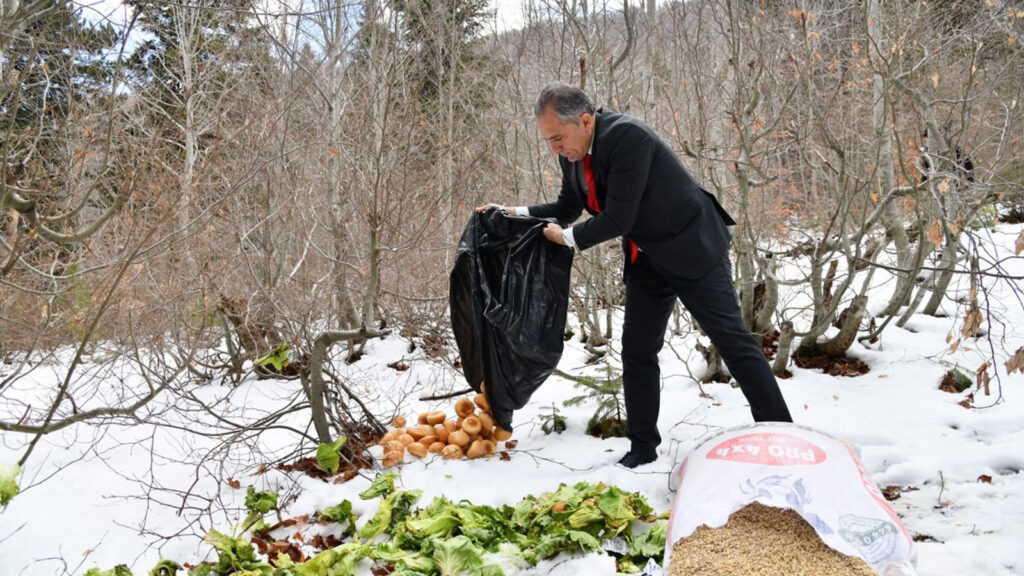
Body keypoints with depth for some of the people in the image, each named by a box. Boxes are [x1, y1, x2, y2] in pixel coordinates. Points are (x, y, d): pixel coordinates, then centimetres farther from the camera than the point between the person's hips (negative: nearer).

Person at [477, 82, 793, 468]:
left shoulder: (627, 136, -28)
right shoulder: (572, 154, -2)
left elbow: (617, 220, -29)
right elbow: (567, 209, 12)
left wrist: (567, 238, -15)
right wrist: (513, 213, 0)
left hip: (691, 248, -8)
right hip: (646, 259, 8)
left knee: (732, 338, -4)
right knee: (637, 349, 7)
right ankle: (642, 446, 18)